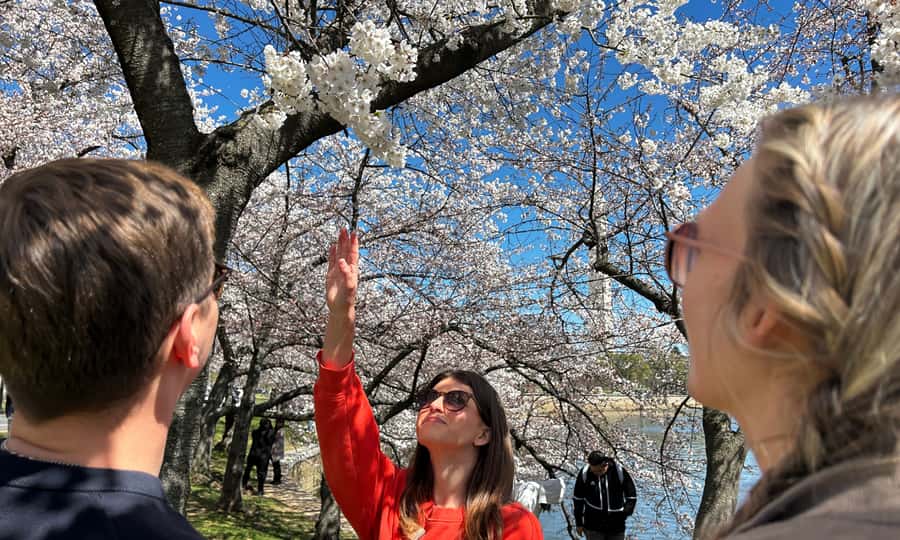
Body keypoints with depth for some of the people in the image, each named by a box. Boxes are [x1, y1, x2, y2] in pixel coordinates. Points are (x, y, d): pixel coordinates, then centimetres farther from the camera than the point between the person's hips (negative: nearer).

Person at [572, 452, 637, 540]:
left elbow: (631, 496, 1)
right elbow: (578, 499, 3)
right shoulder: (584, 473, -9)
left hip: (616, 526, 1)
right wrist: (579, 522, 6)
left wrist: (625, 513, -8)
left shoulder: (619, 472, -11)